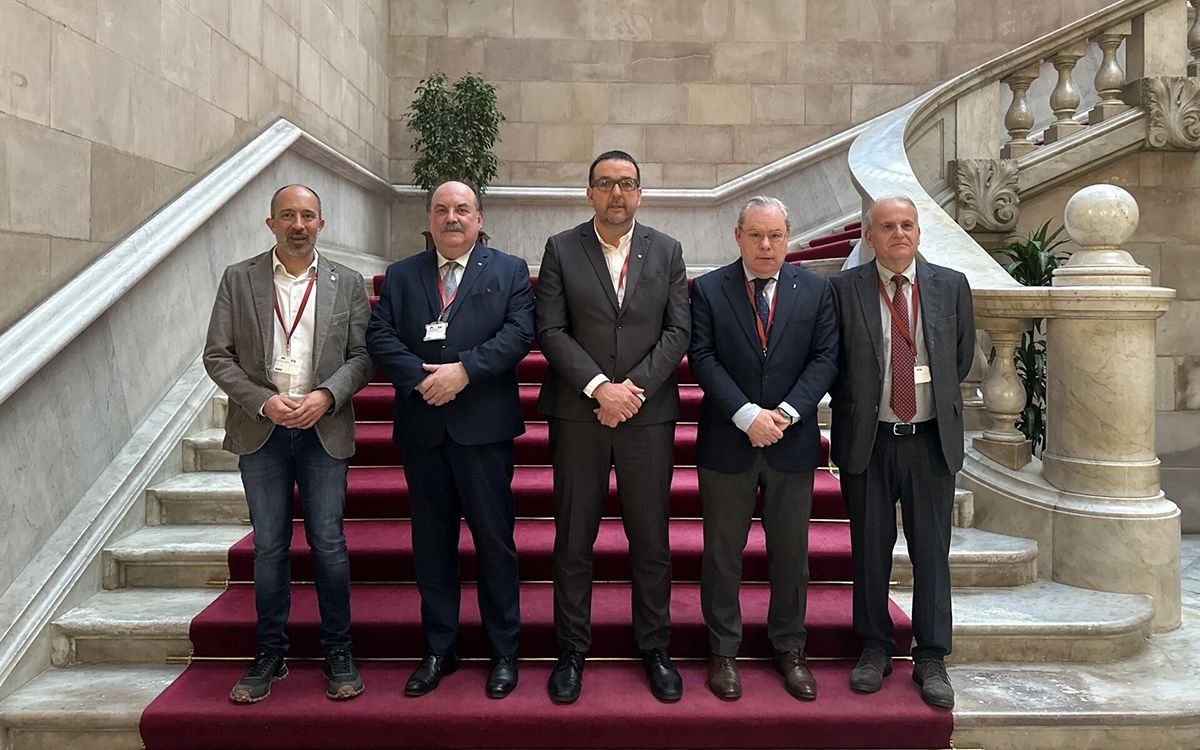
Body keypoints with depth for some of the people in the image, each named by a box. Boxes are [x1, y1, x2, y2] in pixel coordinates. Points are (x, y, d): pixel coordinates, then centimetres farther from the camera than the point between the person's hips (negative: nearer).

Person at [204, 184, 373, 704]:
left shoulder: (347, 284, 5)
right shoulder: (238, 279, 4)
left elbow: (362, 356, 2)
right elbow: (217, 356, 1)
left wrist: (327, 395, -16)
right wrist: (263, 401, -13)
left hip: (324, 430, 0)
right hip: (261, 430, 1)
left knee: (328, 543, 2)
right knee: (269, 547, 8)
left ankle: (337, 652, 17)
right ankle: (270, 655, 21)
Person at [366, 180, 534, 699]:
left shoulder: (509, 271, 6)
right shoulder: (400, 276, 13)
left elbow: (518, 334, -8)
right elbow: (379, 337, 0)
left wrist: (463, 370, -19)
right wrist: (422, 379, -15)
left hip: (484, 427, -3)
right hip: (422, 428, 3)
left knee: (495, 541, 4)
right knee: (432, 544, 11)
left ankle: (504, 652, 18)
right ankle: (438, 651, 24)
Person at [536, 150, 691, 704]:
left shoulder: (667, 251, 8)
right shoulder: (561, 249, 4)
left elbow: (678, 331, 1)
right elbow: (550, 330, -4)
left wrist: (634, 387, -11)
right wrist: (599, 386, -14)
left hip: (649, 414, 1)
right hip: (578, 414, -1)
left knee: (651, 539, 8)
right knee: (573, 538, 6)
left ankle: (654, 649, 23)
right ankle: (571, 651, 20)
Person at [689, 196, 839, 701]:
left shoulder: (816, 290, 5)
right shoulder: (707, 290, 0)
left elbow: (825, 358, -2)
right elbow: (703, 358, -8)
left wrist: (786, 412, -16)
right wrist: (747, 415, -18)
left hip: (793, 443, 2)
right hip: (727, 443, -1)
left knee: (791, 551, 11)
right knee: (722, 551, 8)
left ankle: (789, 648, 28)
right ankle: (723, 650, 22)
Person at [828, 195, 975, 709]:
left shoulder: (951, 286, 3)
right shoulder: (844, 289, -3)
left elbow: (962, 358, 14)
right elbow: (830, 363, 4)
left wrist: (936, 395, 13)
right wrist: (857, 407, 4)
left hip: (932, 439, 1)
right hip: (867, 441, -1)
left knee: (932, 551, 7)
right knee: (870, 550, 9)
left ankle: (931, 658, 21)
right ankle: (875, 649, 25)